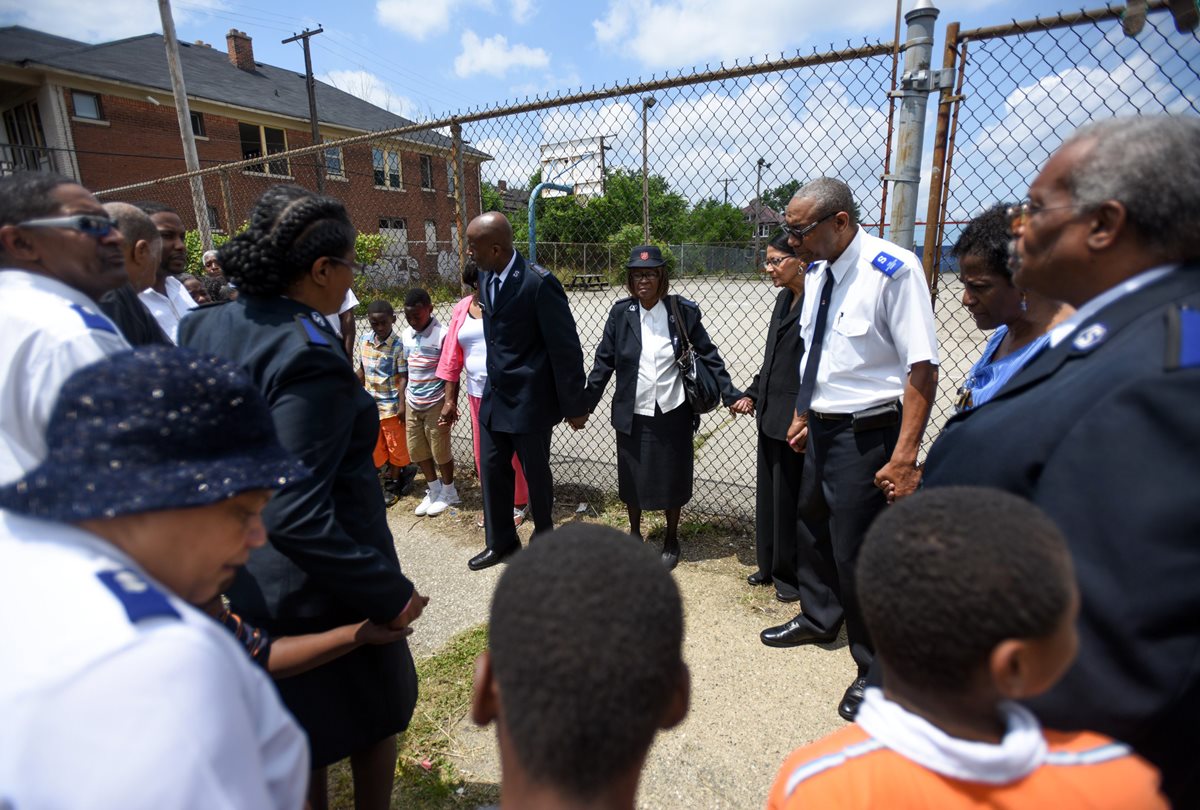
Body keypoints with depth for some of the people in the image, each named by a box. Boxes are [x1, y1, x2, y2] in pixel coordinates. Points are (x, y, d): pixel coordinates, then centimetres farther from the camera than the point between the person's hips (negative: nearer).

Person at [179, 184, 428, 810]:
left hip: (238, 582, 8)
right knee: (374, 712, 21)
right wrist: (390, 594, -23)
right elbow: (295, 517, -30)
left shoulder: (204, 328, -1)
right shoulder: (308, 357, -27)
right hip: (315, 591, -8)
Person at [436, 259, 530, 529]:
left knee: (513, 451, 8)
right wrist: (450, 400, 8)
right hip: (478, 393, 4)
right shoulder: (461, 309, 5)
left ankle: (518, 504, 29)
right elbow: (452, 358, 7)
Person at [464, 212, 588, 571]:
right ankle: (501, 542, 34)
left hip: (530, 400, -7)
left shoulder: (539, 283, -20)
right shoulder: (485, 277, 3)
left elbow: (566, 349, -17)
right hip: (494, 396, 7)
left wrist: (574, 406, -13)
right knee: (492, 469, 14)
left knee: (536, 473, 10)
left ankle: (544, 540, 34)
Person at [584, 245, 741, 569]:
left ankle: (671, 540, 36)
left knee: (672, 479, 13)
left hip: (672, 413, -1)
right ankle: (634, 535, 38)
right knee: (632, 479, 14)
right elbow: (604, 361, 1)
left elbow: (708, 355, -1)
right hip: (632, 414, 1)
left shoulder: (683, 311, -6)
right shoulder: (621, 312, -4)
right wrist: (586, 403, -1)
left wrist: (731, 394, -8)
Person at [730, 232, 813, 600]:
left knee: (791, 498, 6)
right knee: (768, 493, 18)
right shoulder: (784, 298, 11)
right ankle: (770, 565, 36)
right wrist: (753, 394, 12)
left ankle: (793, 576, 26)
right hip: (770, 414, 9)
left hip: (796, 418, -9)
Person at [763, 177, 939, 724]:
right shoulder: (816, 273, 5)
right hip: (821, 427, 8)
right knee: (813, 526, 23)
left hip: (866, 433, -8)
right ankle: (818, 619, 50)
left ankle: (875, 668, 28)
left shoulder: (893, 270, -19)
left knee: (856, 551, 2)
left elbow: (922, 368, -22)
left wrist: (904, 457, -24)